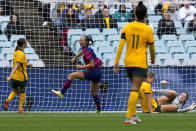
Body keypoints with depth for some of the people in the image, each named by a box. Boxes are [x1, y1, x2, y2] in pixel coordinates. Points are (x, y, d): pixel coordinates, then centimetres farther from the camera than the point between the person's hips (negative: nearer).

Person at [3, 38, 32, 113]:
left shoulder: (16, 52, 7)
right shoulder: (21, 54, -18)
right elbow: (16, 66, -25)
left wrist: (26, 65, 13)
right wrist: (10, 76, -31)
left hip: (14, 77, 6)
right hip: (22, 77, -6)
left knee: (15, 91, 20)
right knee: (22, 92, 17)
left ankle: (8, 100, -11)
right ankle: (20, 109, 19)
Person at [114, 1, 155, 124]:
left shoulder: (127, 27, 0)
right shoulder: (148, 29, -6)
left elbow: (121, 45, -4)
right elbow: (151, 47, 5)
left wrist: (116, 62, -2)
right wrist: (153, 59, 24)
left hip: (128, 62, 4)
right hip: (141, 62, -4)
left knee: (135, 88, 20)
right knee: (135, 89, -8)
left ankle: (133, 114, 21)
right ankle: (129, 117, -15)